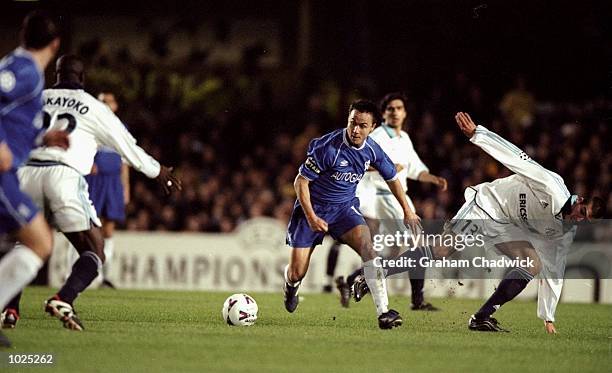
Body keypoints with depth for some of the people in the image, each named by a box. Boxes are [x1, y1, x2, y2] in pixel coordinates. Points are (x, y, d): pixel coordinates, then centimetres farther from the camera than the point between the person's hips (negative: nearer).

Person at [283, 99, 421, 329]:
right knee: (297, 273, -4)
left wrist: (407, 211, 18)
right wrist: (311, 218, -23)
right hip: (313, 208, -3)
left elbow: (392, 178, 12)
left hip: (345, 207, 3)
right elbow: (301, 182, -17)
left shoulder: (371, 150, -8)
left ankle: (383, 312, -28)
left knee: (367, 245, -25)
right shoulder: (328, 147, -25)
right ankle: (291, 285, 38)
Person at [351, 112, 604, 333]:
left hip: (506, 228, 7)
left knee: (534, 264, -14)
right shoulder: (552, 187, -20)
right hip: (487, 203, -7)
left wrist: (548, 317, 7)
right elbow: (515, 157, -22)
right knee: (441, 250, -20)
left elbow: (553, 271, 8)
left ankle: (482, 317, -10)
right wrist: (475, 133, -29)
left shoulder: (565, 233, 1)